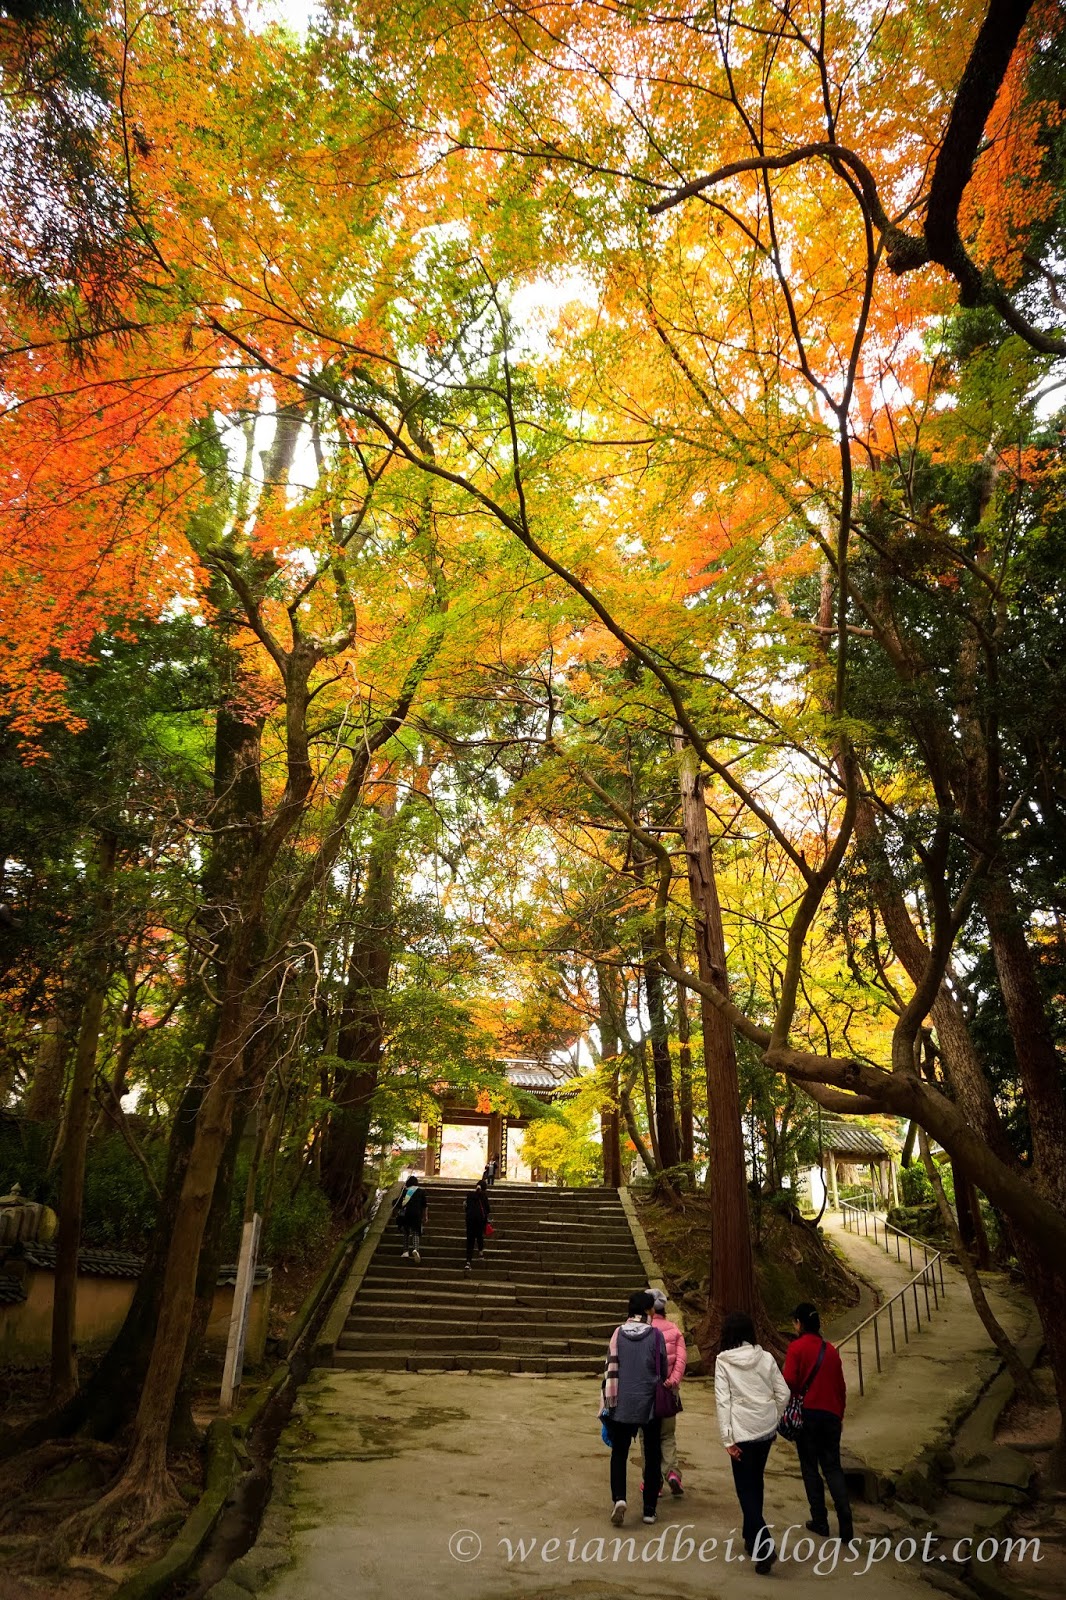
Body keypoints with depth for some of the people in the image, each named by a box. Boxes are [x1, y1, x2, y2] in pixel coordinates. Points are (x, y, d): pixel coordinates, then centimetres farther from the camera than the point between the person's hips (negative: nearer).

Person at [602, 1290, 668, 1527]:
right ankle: (649, 1509, 19)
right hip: (649, 1403, -1)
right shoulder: (655, 1335, -10)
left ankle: (619, 1498, -6)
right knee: (652, 1456, 15)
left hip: (621, 1404, 1)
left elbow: (610, 1370, -2)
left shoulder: (618, 1334, -5)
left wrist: (607, 1401, 8)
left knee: (619, 1453, 13)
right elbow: (664, 1370, -2)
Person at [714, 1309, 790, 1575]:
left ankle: (764, 1547, -7)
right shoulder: (765, 1358, -1)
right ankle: (752, 1537, 32)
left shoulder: (723, 1362, -9)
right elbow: (783, 1394, 1)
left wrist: (727, 1439, -8)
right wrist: (774, 1418, 15)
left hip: (743, 1432, -4)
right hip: (767, 1429, 4)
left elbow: (723, 1401, -11)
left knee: (746, 1488, 5)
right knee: (755, 1482, 22)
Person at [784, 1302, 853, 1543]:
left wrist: (798, 1395, 2)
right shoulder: (831, 1350, 4)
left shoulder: (797, 1347, -10)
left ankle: (820, 1521, 15)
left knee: (810, 1468, 10)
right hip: (831, 1415, 4)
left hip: (807, 1414, -4)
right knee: (833, 1467, 11)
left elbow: (789, 1381, -19)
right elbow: (841, 1387, 9)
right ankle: (846, 1524, 2)